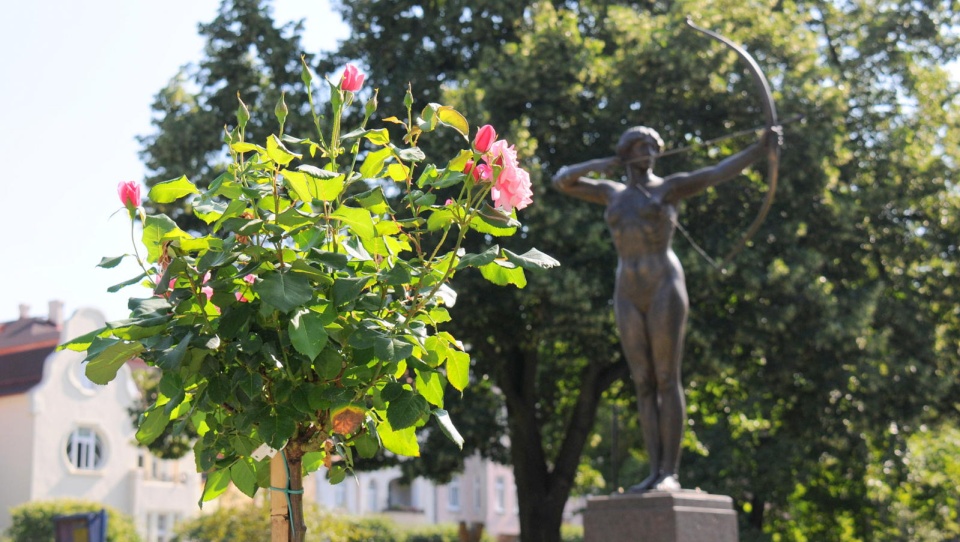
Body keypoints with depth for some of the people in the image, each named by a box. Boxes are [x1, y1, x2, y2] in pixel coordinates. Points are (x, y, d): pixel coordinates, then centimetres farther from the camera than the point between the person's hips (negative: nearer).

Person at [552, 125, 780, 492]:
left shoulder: (670, 186, 6)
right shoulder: (613, 193, 20)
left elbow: (720, 172, -7)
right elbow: (561, 181, 17)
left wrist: (761, 146, -22)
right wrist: (606, 163, 10)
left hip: (664, 289, -5)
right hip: (628, 296, 5)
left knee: (667, 380, -8)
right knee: (643, 384, 2)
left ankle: (671, 474, -7)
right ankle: (655, 473, 4)